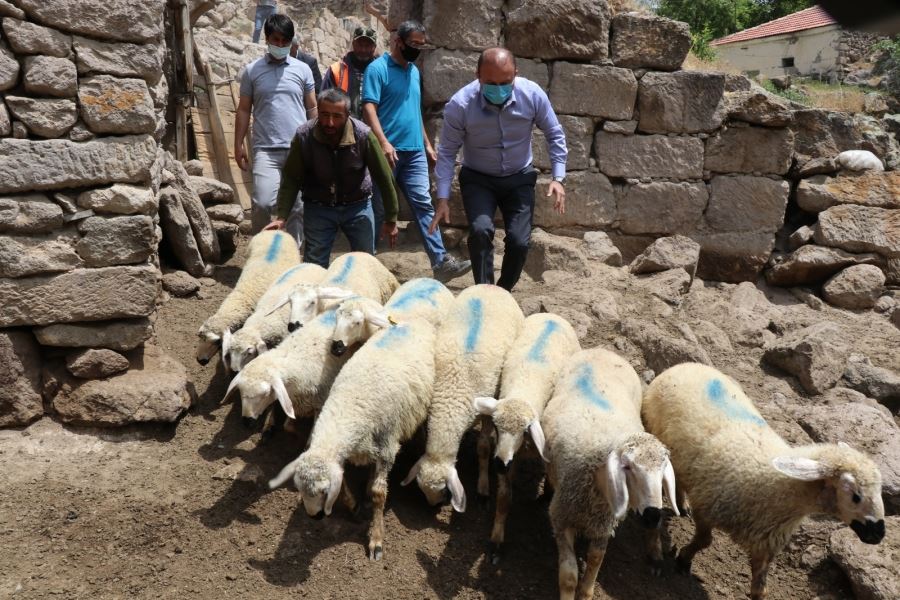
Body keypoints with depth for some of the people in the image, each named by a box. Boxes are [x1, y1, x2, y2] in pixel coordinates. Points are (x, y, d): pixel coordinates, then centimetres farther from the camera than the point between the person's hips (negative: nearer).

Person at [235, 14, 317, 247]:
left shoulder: (302, 69, 9)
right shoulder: (252, 70, 7)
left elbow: (312, 109, 12)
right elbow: (244, 110, 10)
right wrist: (238, 145, 4)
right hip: (266, 150, -1)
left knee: (297, 207, 4)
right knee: (262, 203, -16)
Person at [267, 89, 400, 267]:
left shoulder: (363, 135, -18)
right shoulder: (303, 136, -17)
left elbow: (384, 178, -10)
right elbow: (291, 180, -9)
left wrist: (391, 220, -6)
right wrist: (281, 217, -19)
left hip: (358, 206, 0)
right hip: (318, 209, 0)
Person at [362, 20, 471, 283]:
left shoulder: (414, 71, 17)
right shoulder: (378, 68, -5)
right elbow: (369, 107, -14)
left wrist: (427, 144, 20)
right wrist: (383, 142, -25)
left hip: (415, 152, 6)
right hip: (390, 152, -6)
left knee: (424, 205, -1)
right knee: (378, 208, 2)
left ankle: (441, 263, -5)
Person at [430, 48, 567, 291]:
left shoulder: (532, 95, -18)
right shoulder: (460, 105, -23)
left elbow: (555, 135, -3)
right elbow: (447, 153, -12)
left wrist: (558, 177, -12)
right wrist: (443, 198, -15)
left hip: (519, 179, 2)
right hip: (478, 179, -1)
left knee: (519, 242, -8)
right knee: (481, 230, -27)